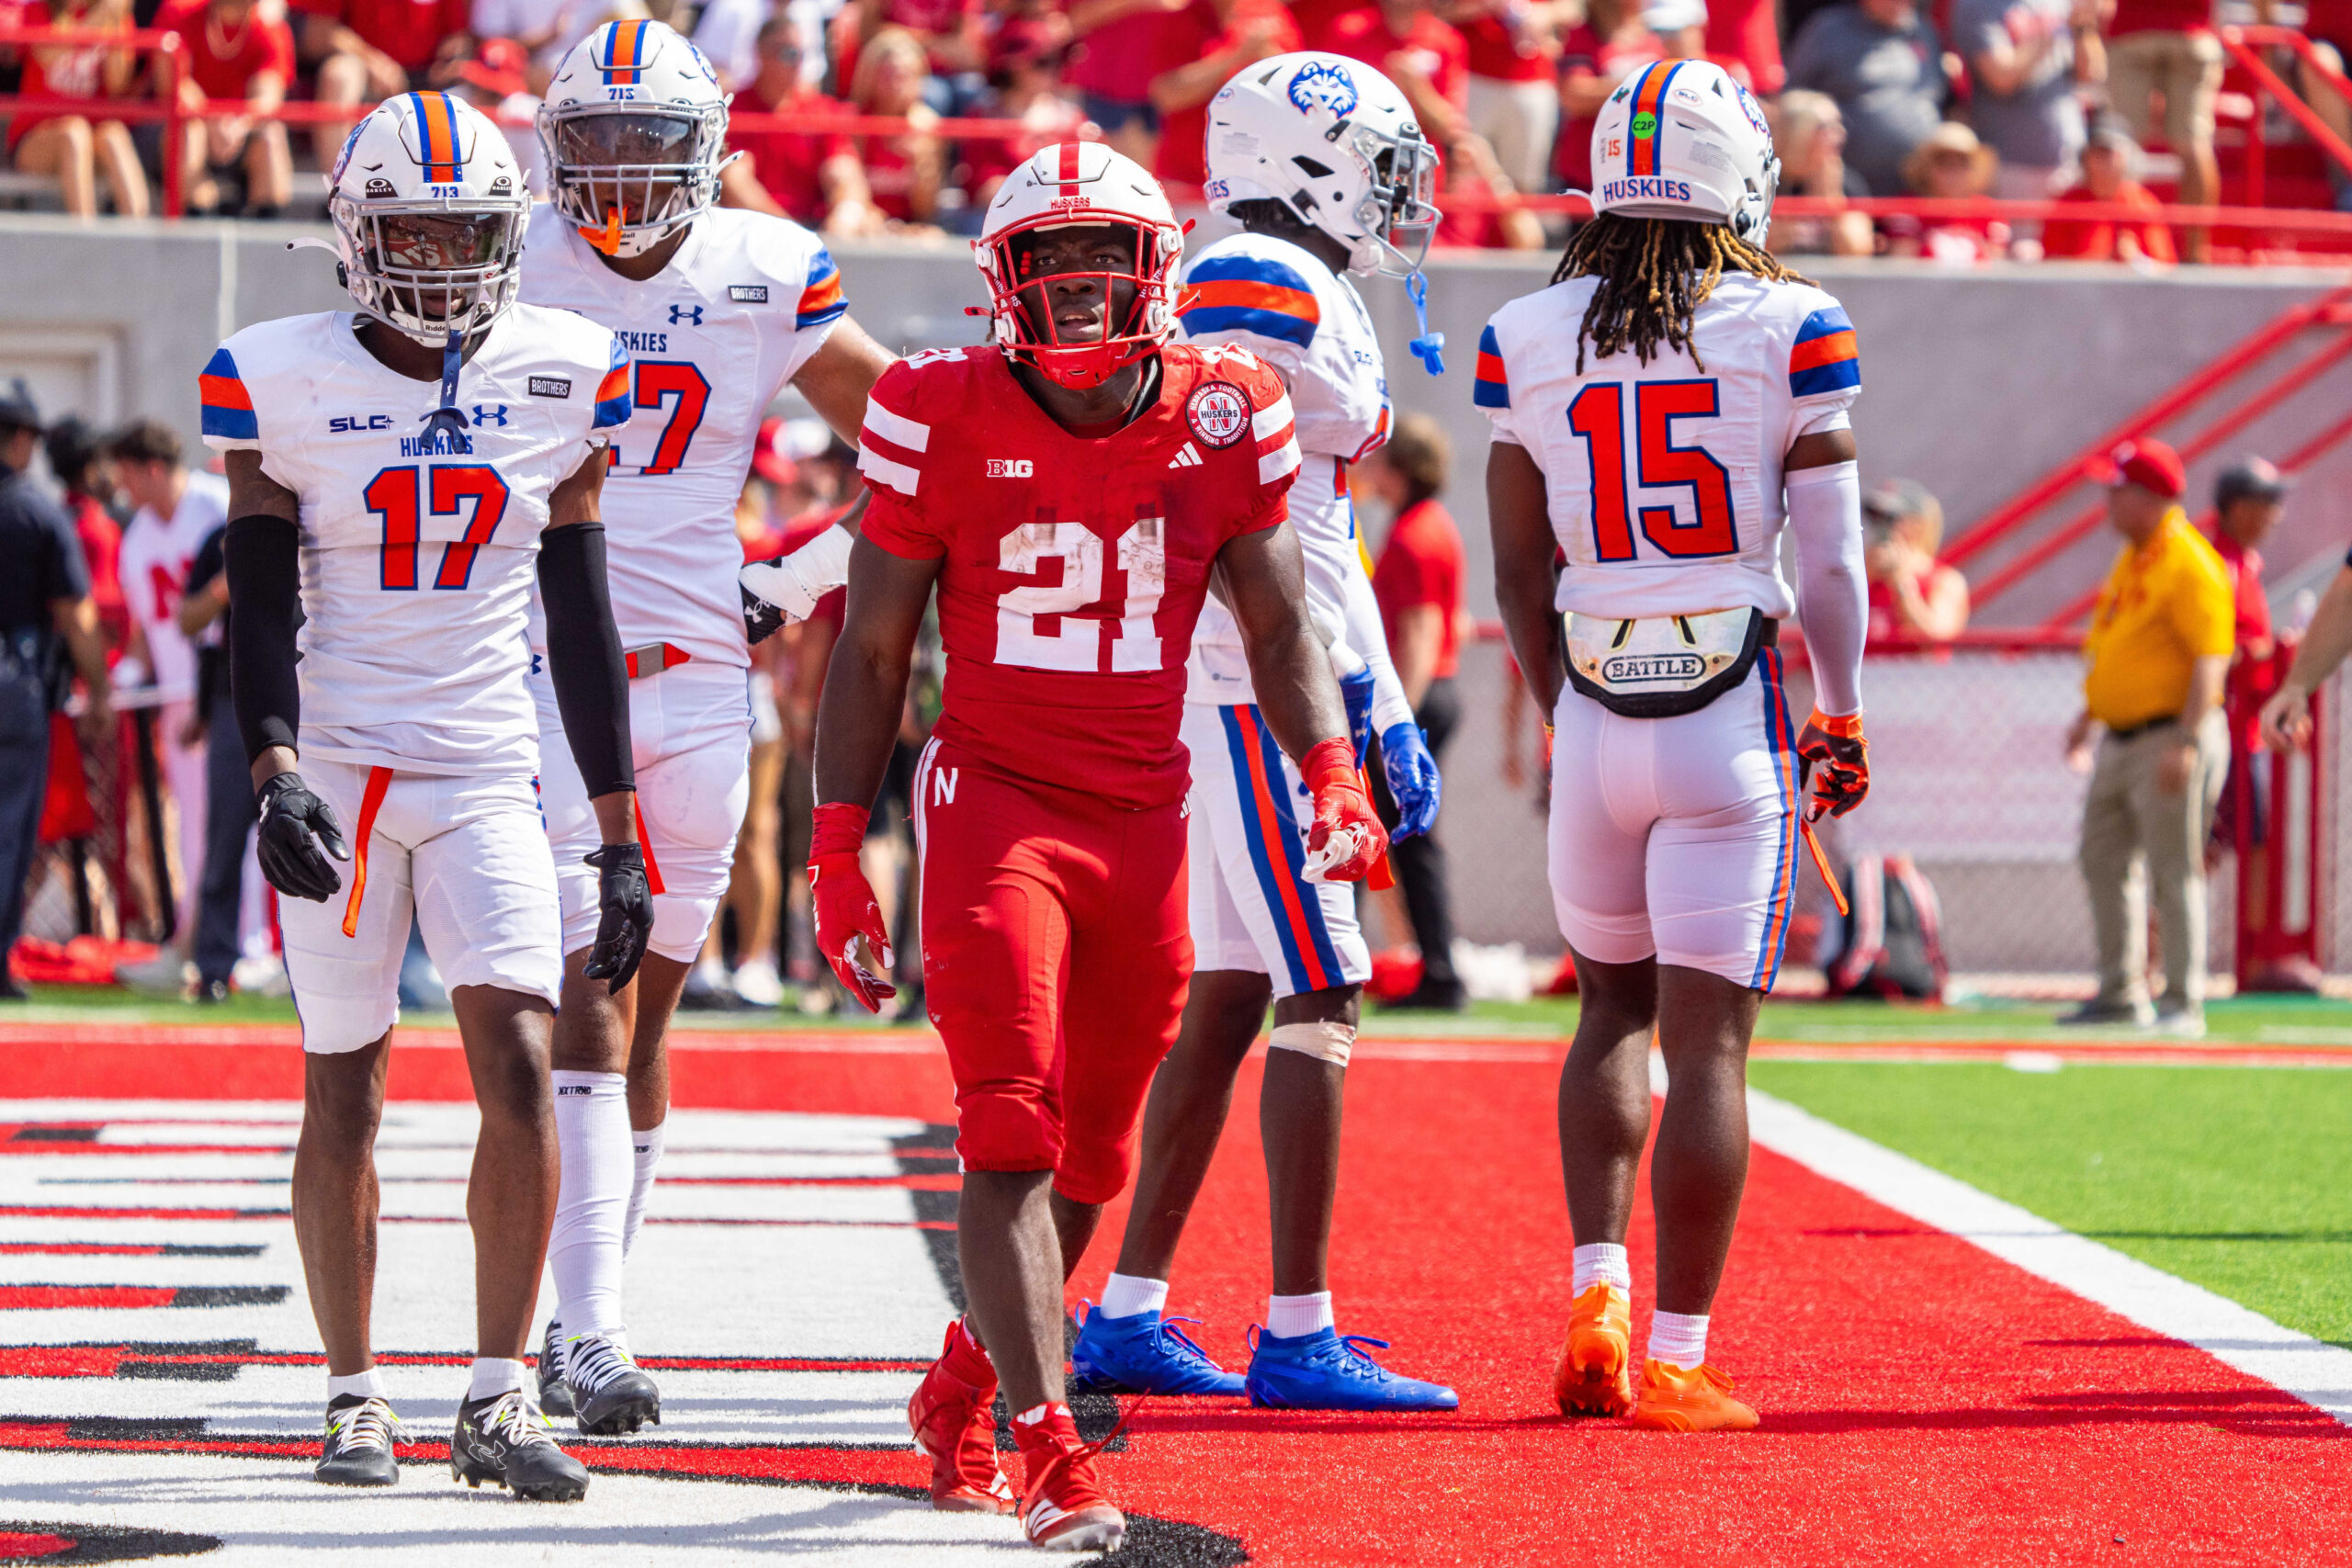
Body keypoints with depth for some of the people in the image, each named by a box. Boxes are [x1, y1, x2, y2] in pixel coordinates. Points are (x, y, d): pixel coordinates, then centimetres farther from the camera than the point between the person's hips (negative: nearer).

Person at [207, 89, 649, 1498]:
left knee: (520, 1057, -13)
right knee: (344, 1089, 4)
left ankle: (500, 1399, -8)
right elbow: (262, 609, -3)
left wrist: (621, 835, 6)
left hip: (490, 773, 1)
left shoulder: (560, 378, 3)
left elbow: (581, 622, 8)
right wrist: (275, 771, -19)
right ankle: (355, 1397, 16)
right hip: (339, 772, -1)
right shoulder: (283, 383, -3)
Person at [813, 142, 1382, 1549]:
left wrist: (1334, 775, -5)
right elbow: (873, 652, 2)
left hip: (1145, 822, 4)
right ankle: (1049, 1447, -18)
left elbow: (1279, 629, 11)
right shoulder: (948, 422, -6)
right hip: (995, 801, -4)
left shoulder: (1221, 418, 1)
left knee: (1092, 1154, 11)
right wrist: (838, 854, 0)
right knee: (1014, 1133, -15)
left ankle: (966, 1390, 31)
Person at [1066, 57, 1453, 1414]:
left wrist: (1391, 716, 23)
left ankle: (1128, 1317, 14)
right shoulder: (1266, 293, -13)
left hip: (1246, 697, 10)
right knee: (1322, 998, -8)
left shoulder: (1302, 299, 20)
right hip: (1262, 694, -10)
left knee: (1230, 998, 11)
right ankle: (1299, 1336, -7)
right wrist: (1345, 697, -20)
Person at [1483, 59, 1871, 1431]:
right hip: (1735, 716, -3)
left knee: (1616, 1006, 21)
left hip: (1594, 714, 3)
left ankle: (1597, 1300, 9)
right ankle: (1676, 1358, -1)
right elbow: (1831, 560, -5)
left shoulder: (1529, 341, 3)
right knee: (1709, 1038, 0)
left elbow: (1521, 571, 8)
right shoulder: (1795, 332, -6)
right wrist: (1845, 715, 7)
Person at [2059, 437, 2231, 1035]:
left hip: (2169, 735, -10)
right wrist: (2088, 717, 27)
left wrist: (2187, 744, -28)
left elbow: (2211, 659, -22)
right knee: (2104, 860, 13)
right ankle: (2121, 993, 21)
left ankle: (2184, 1004, -3)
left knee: (2174, 872, -7)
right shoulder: (2132, 559, 15)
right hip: (2120, 739, 10)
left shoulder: (2191, 565, -16)